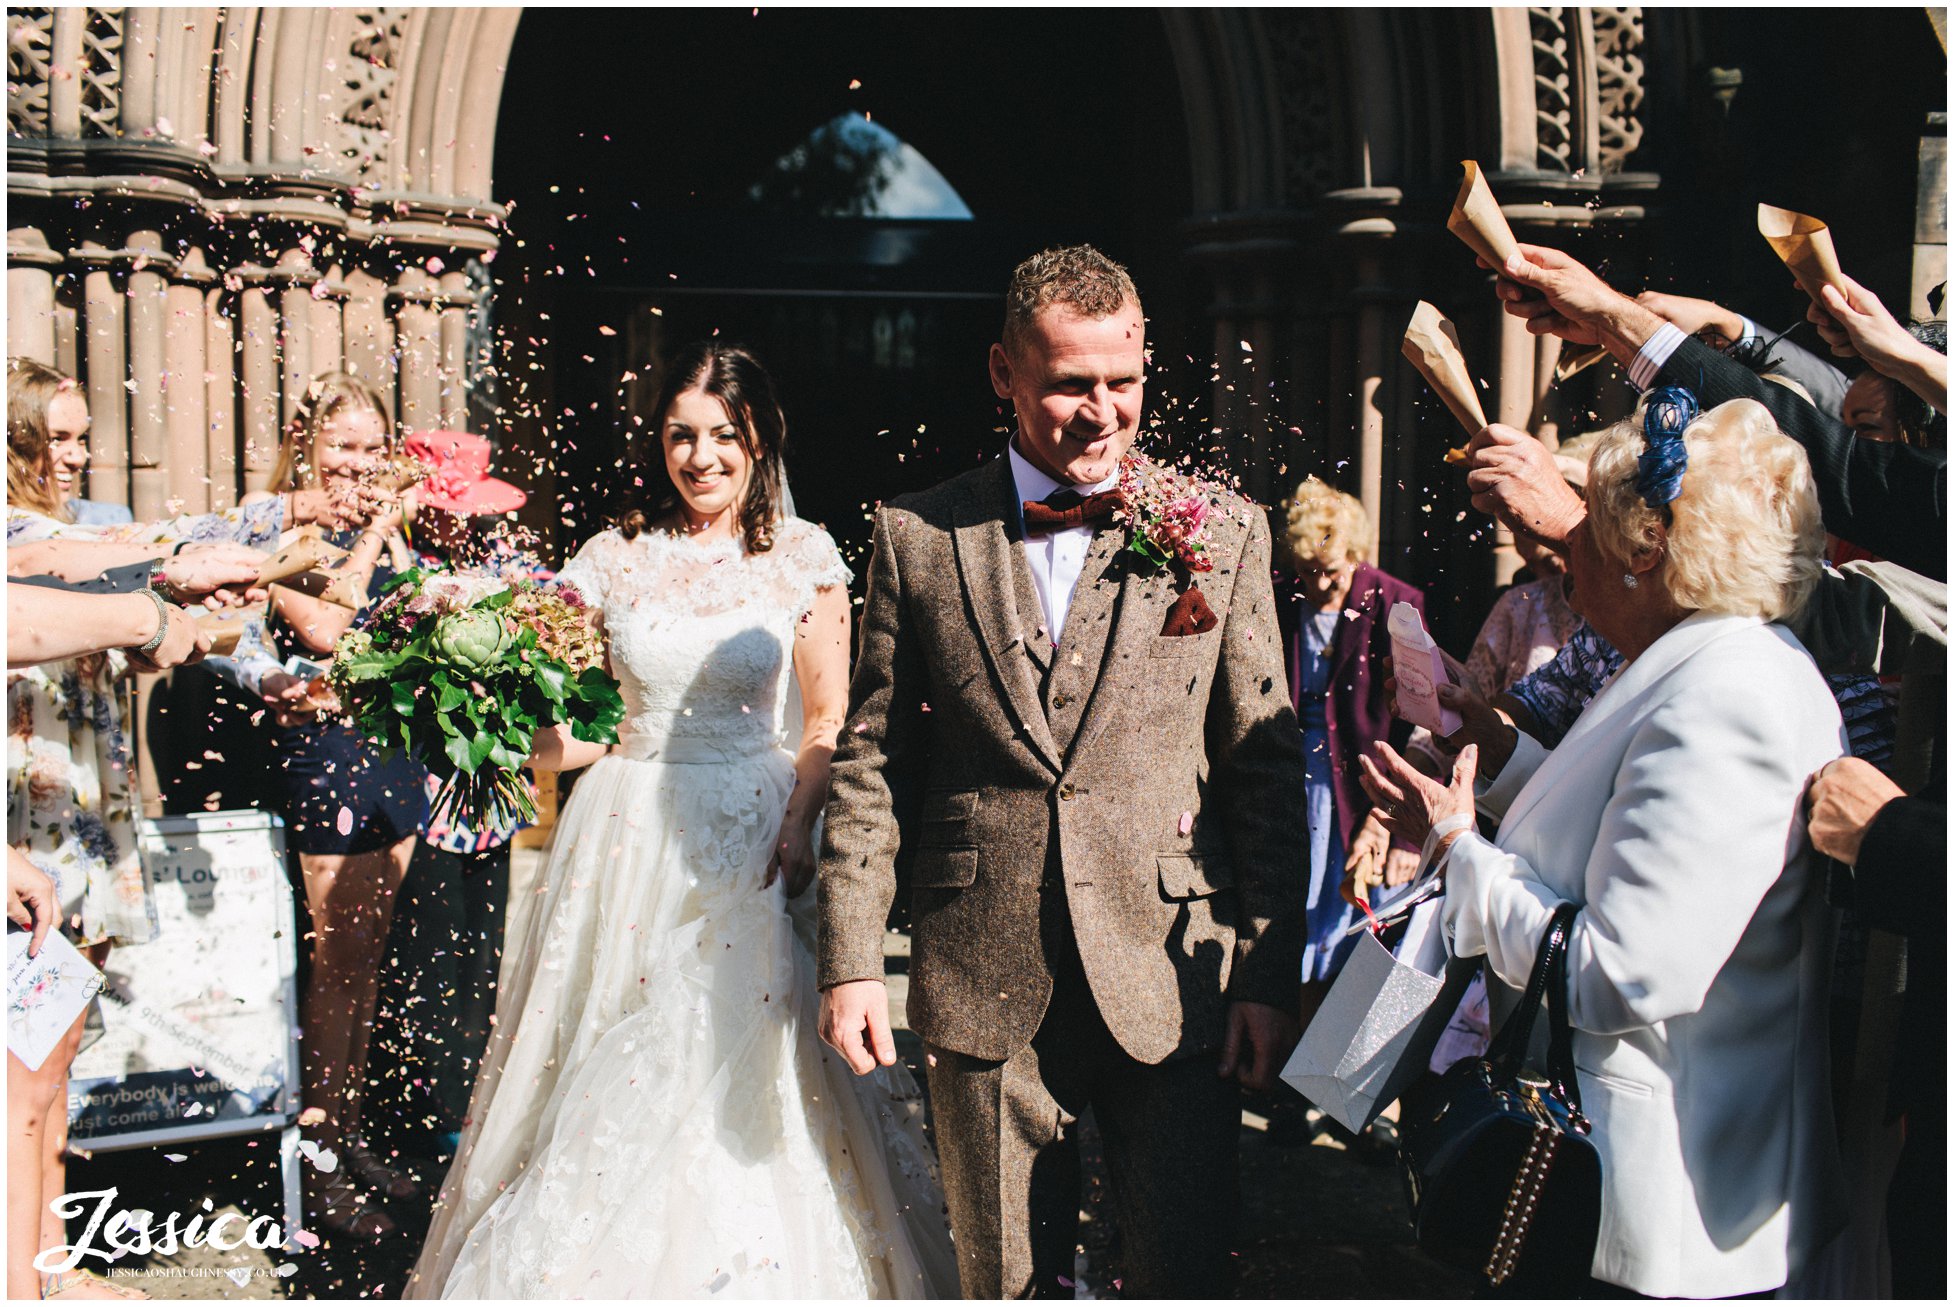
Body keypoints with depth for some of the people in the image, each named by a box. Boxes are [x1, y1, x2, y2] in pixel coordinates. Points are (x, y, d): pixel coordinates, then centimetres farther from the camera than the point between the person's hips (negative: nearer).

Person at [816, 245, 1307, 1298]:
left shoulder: (1224, 533, 3)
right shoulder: (919, 537, 4)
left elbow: (1266, 767, 2)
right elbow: (871, 763, 6)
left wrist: (1269, 975, -3)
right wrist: (850, 962, 1)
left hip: (1175, 984, 0)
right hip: (983, 990, 1)